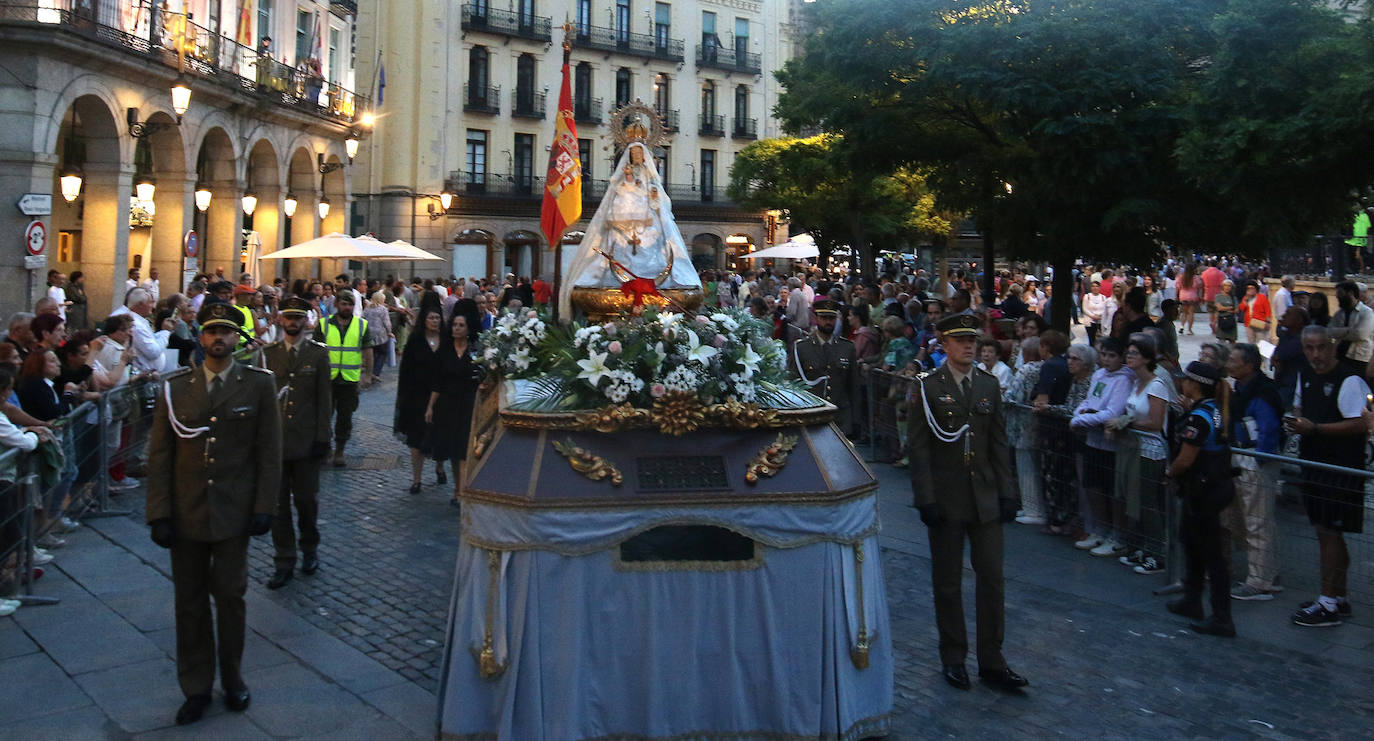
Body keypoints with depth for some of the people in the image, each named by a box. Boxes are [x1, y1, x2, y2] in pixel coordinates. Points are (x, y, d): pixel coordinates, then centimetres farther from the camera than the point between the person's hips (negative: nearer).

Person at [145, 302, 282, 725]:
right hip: (186, 515, 2)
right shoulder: (175, 389, 3)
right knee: (190, 602, 8)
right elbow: (159, 456, 3)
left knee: (230, 598, 8)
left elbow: (269, 452, -1)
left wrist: (263, 508, -5)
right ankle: (196, 688, 21)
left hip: (234, 513, -1)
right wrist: (159, 514, -4)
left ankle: (232, 680, 26)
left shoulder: (258, 385, -1)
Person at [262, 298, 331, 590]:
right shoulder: (268, 353, 6)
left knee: (307, 500, 8)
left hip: (306, 441, -1)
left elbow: (324, 399, 1)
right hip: (274, 439, 1)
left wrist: (322, 439, -5)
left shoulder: (318, 354, 2)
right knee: (277, 503, 6)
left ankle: (309, 549, 30)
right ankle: (284, 562, 15)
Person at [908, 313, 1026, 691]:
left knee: (992, 576, 5)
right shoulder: (927, 387, -5)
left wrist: (1007, 492, 4)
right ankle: (953, 658, 21)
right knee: (947, 581, 7)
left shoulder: (989, 385, 8)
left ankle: (991, 660, 16)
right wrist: (926, 499, -13)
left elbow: (999, 443, 10)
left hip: (985, 497, 4)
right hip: (946, 499, -3)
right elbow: (919, 448, -7)